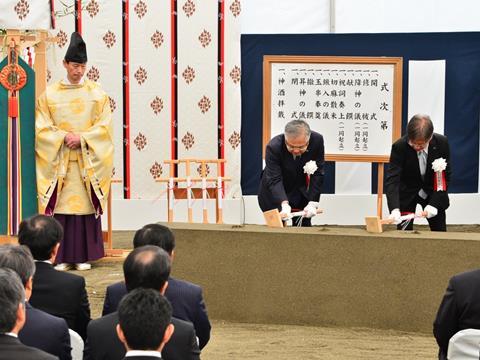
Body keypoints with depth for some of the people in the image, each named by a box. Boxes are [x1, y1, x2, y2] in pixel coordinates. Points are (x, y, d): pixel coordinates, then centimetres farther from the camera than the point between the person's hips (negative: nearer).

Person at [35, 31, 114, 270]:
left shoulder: (96, 93, 4)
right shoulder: (50, 94, 4)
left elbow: (104, 126, -1)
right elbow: (42, 128, 0)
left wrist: (82, 138, -13)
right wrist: (64, 137, -14)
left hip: (88, 160, 0)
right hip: (58, 160, 0)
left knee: (85, 205, -1)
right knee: (60, 206, -3)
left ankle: (83, 256, 4)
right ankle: (62, 257, 2)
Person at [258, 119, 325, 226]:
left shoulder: (317, 140, -23)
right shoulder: (273, 147, -31)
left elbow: (317, 174, -18)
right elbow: (274, 180, -34)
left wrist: (312, 203, -26)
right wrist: (284, 204, -50)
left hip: (301, 192, 3)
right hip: (274, 195, -3)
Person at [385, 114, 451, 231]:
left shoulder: (442, 143, -22)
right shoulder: (399, 147, -28)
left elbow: (445, 177, -15)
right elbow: (392, 180, -31)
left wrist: (434, 204, -25)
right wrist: (394, 209, -46)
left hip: (433, 191, 2)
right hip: (407, 193, -2)